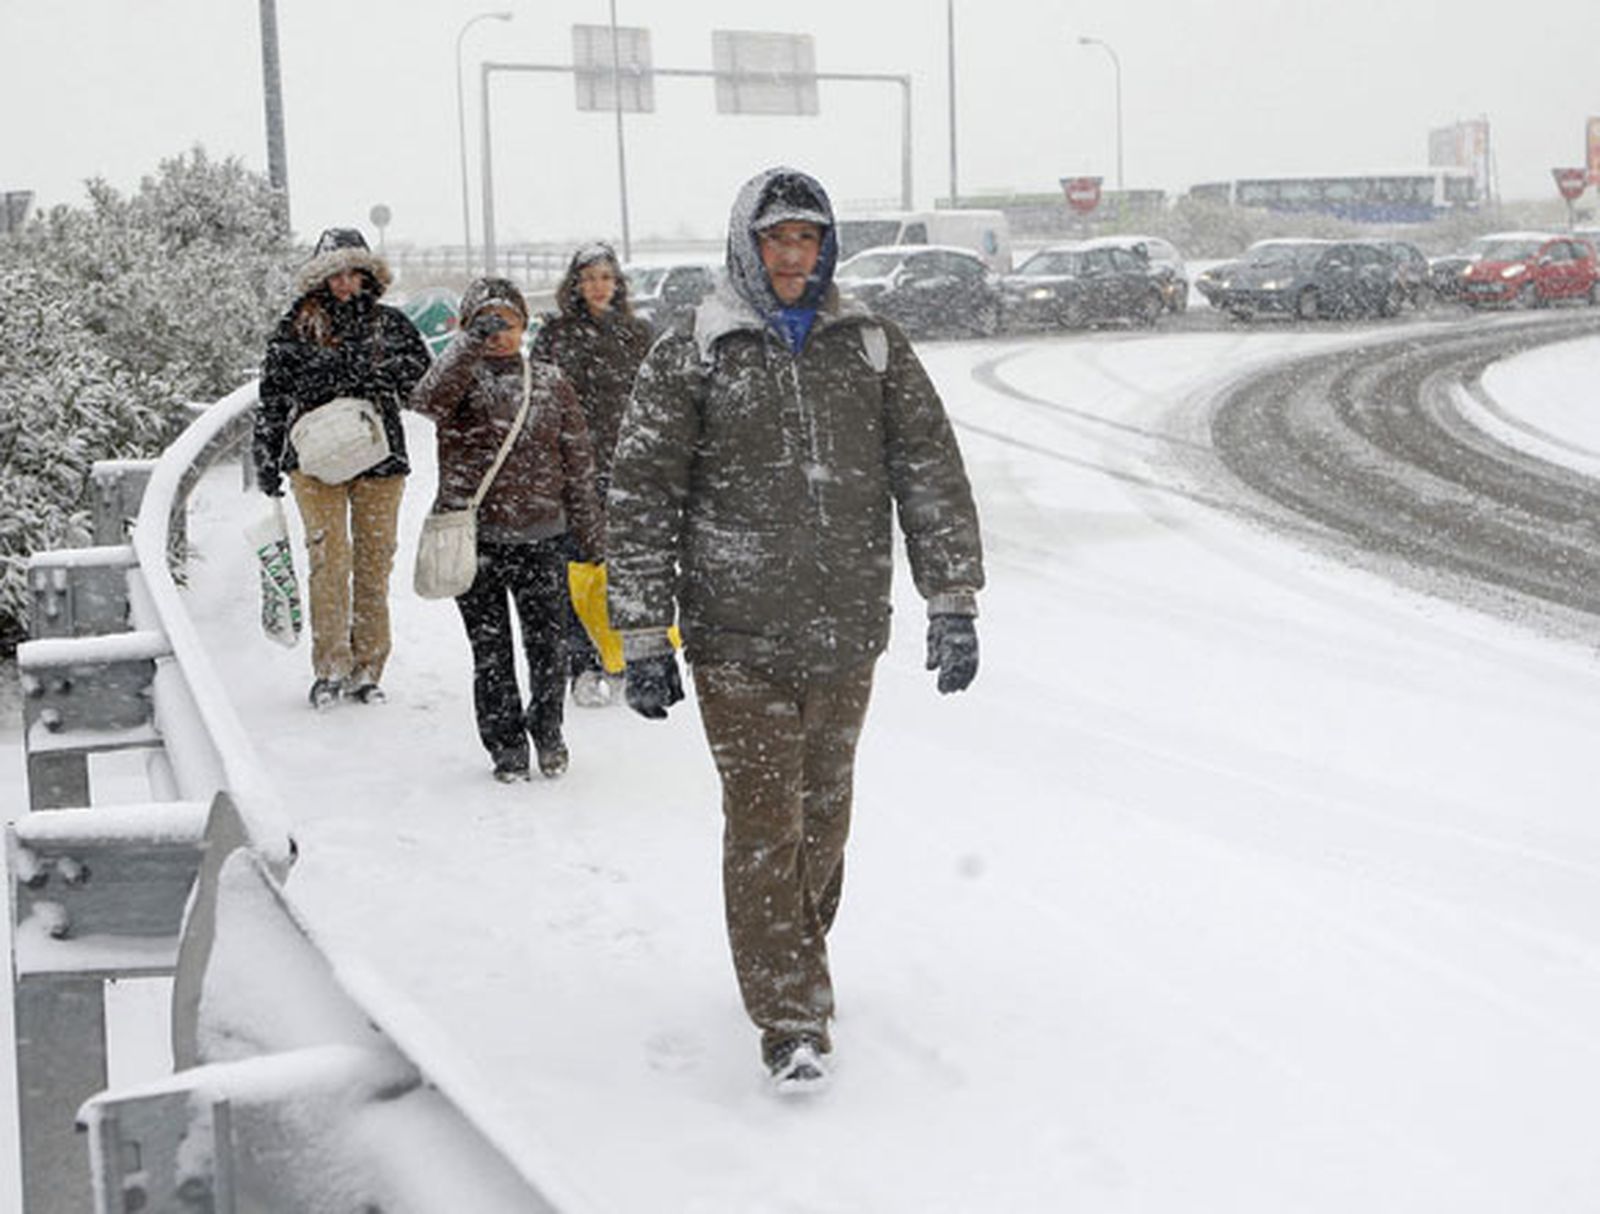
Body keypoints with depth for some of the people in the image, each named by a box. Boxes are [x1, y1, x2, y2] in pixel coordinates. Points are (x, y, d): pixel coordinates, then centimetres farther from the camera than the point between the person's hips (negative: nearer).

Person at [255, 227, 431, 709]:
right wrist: (266, 461, 5)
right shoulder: (295, 329, 4)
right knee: (329, 558, -9)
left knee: (374, 561, 3)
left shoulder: (390, 324, 9)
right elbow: (273, 398, 7)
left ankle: (366, 669, 10)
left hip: (380, 455, 2)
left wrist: (380, 375, -12)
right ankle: (330, 666, -4)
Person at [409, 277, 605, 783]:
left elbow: (578, 462, 10)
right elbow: (427, 401, -24)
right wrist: (471, 343, -28)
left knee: (548, 644, 4)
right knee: (491, 651, 6)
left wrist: (591, 539, 9)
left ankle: (547, 730, 28)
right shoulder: (462, 379, 1)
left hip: (541, 537, 1)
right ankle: (506, 744, 22)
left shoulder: (550, 382, 7)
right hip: (474, 537, -1)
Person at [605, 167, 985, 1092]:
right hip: (739, 637, -3)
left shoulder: (873, 347, 6)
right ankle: (792, 1021, 0)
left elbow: (932, 472, 7)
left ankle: (794, 963, 35)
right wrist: (644, 640, -4)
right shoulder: (689, 358, -2)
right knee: (764, 823, -6)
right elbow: (641, 501, -1)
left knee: (825, 814, 15)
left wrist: (953, 601, 2)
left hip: (849, 633, 3)